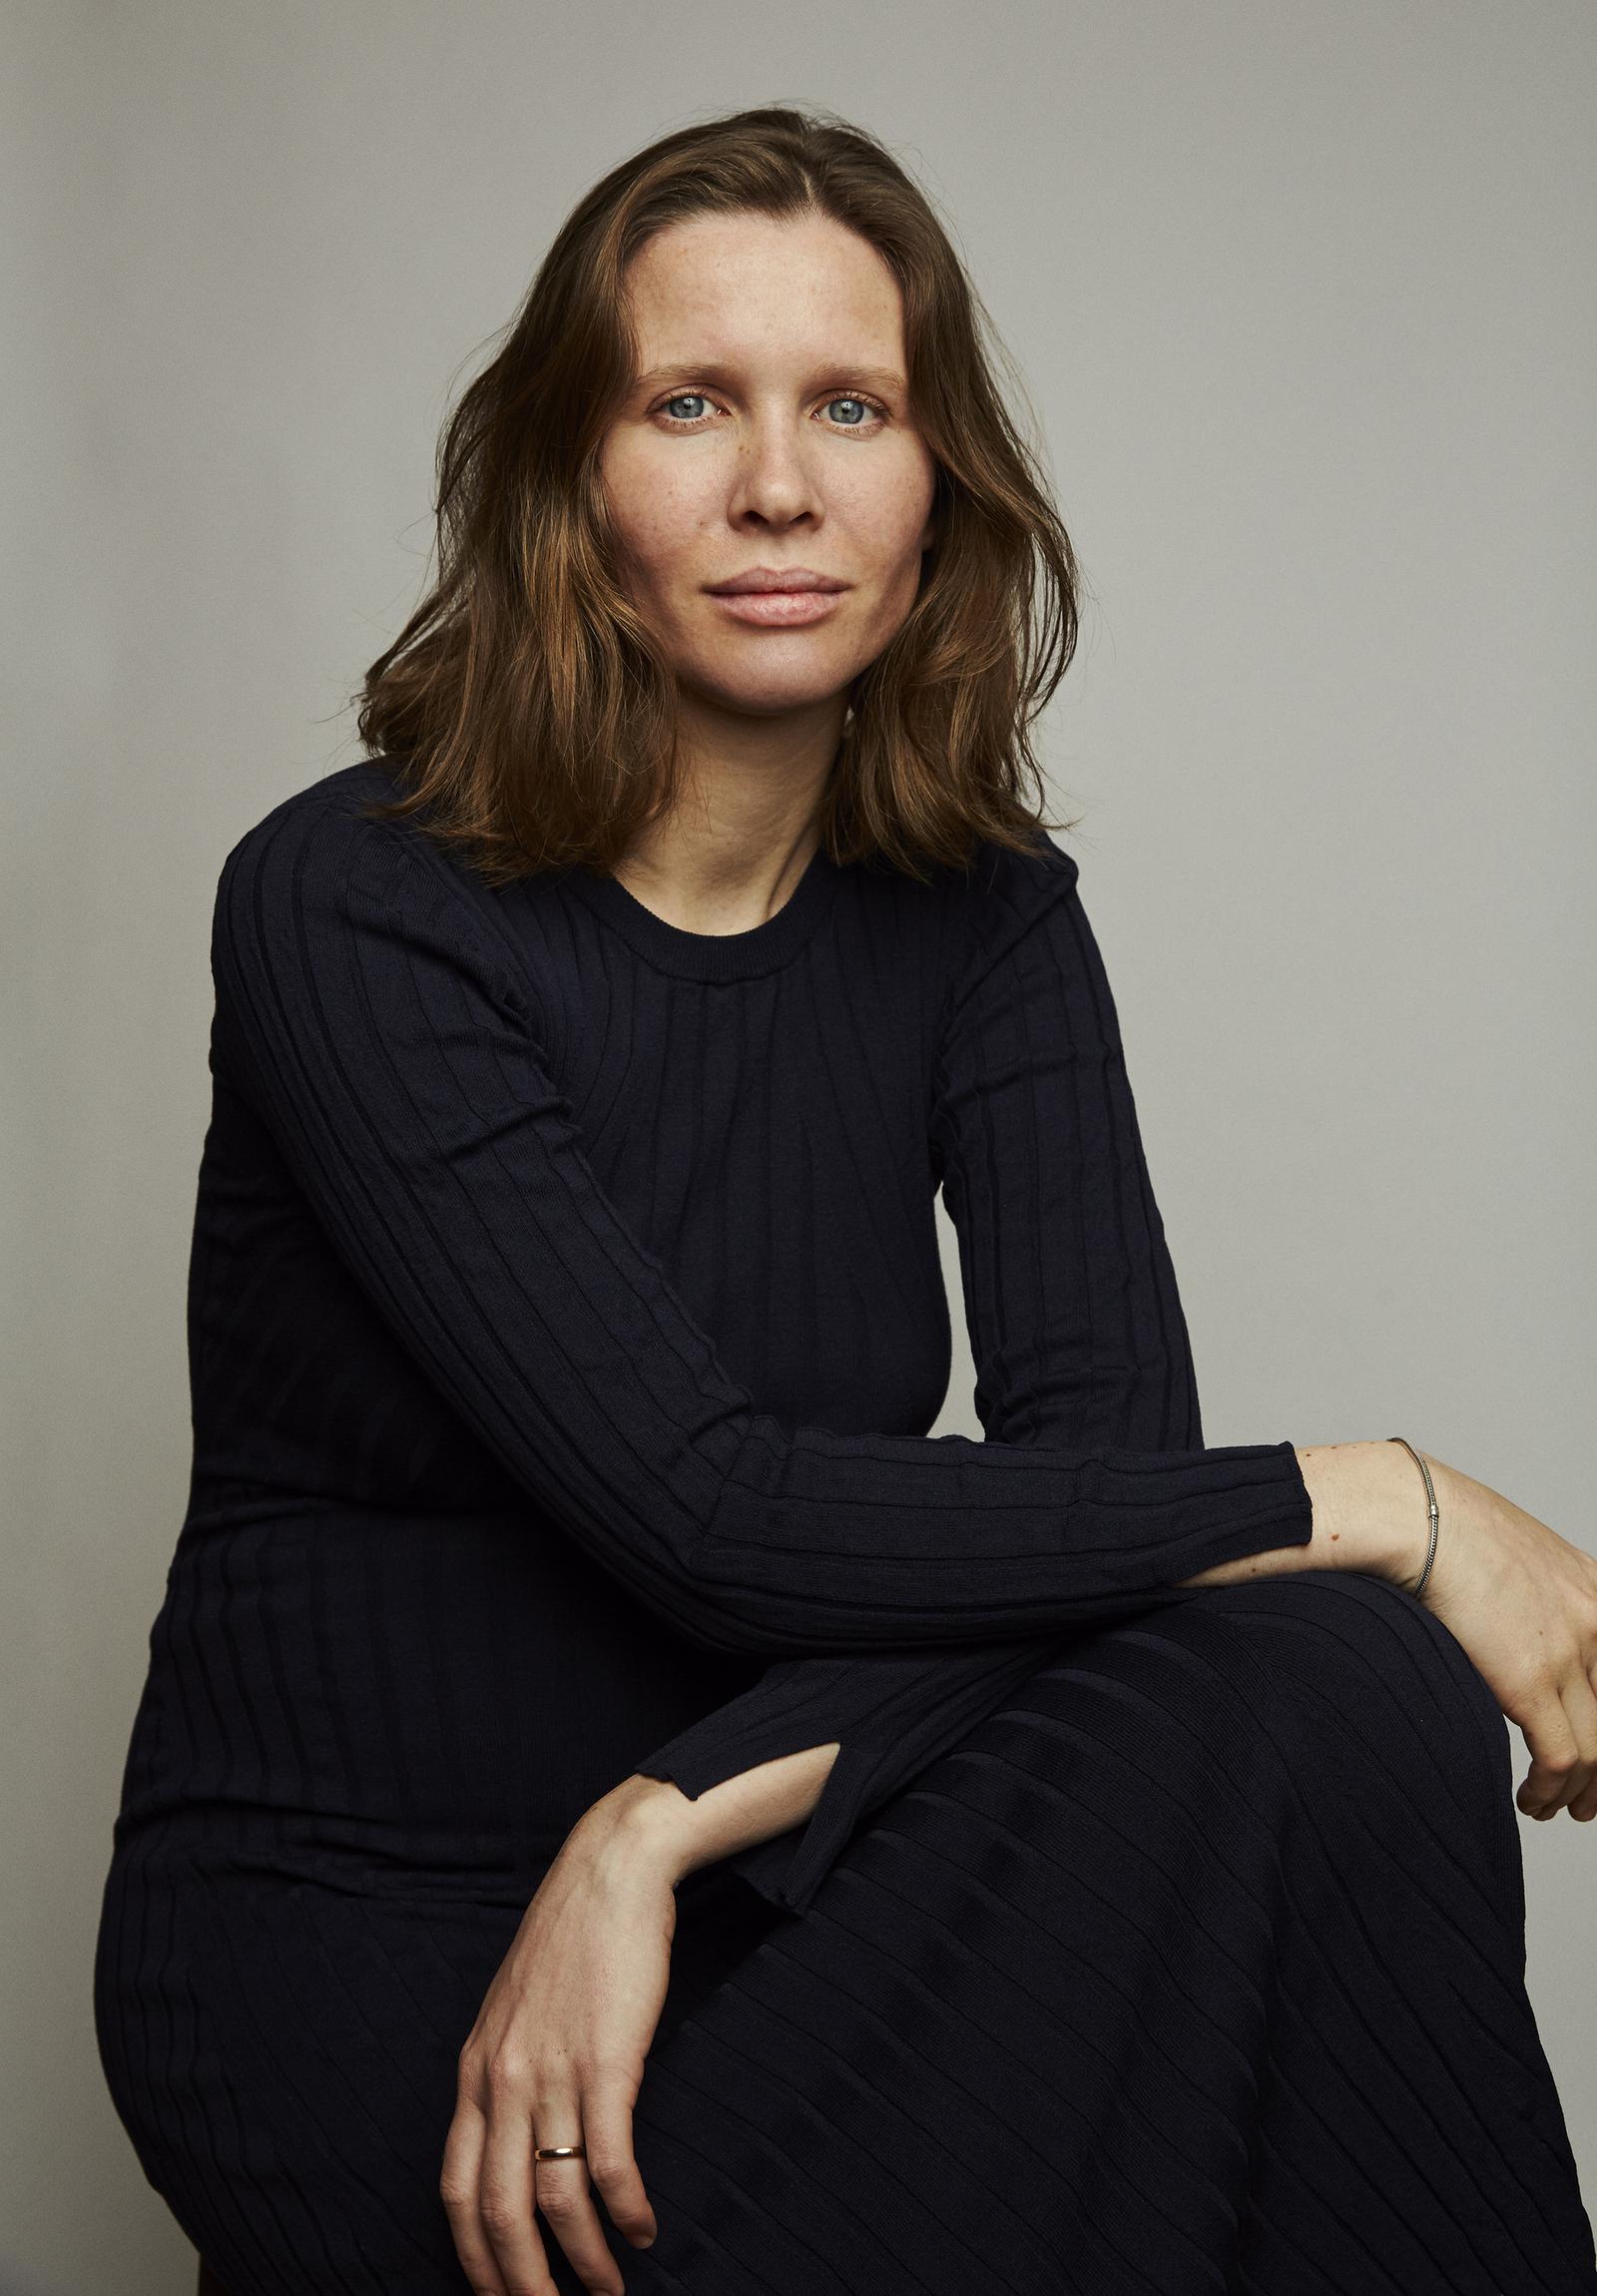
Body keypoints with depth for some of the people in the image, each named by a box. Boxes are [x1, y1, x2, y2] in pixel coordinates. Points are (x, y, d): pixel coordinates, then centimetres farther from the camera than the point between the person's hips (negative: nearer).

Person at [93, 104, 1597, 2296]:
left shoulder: (983, 914, 2)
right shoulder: (350, 908, -14)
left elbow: (1107, 1462, -11)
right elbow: (714, 1518, -23)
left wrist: (670, 1826, -24)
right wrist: (1372, 1502, -19)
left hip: (767, 1876, 5)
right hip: (355, 1954, -5)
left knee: (1343, 1694, -22)